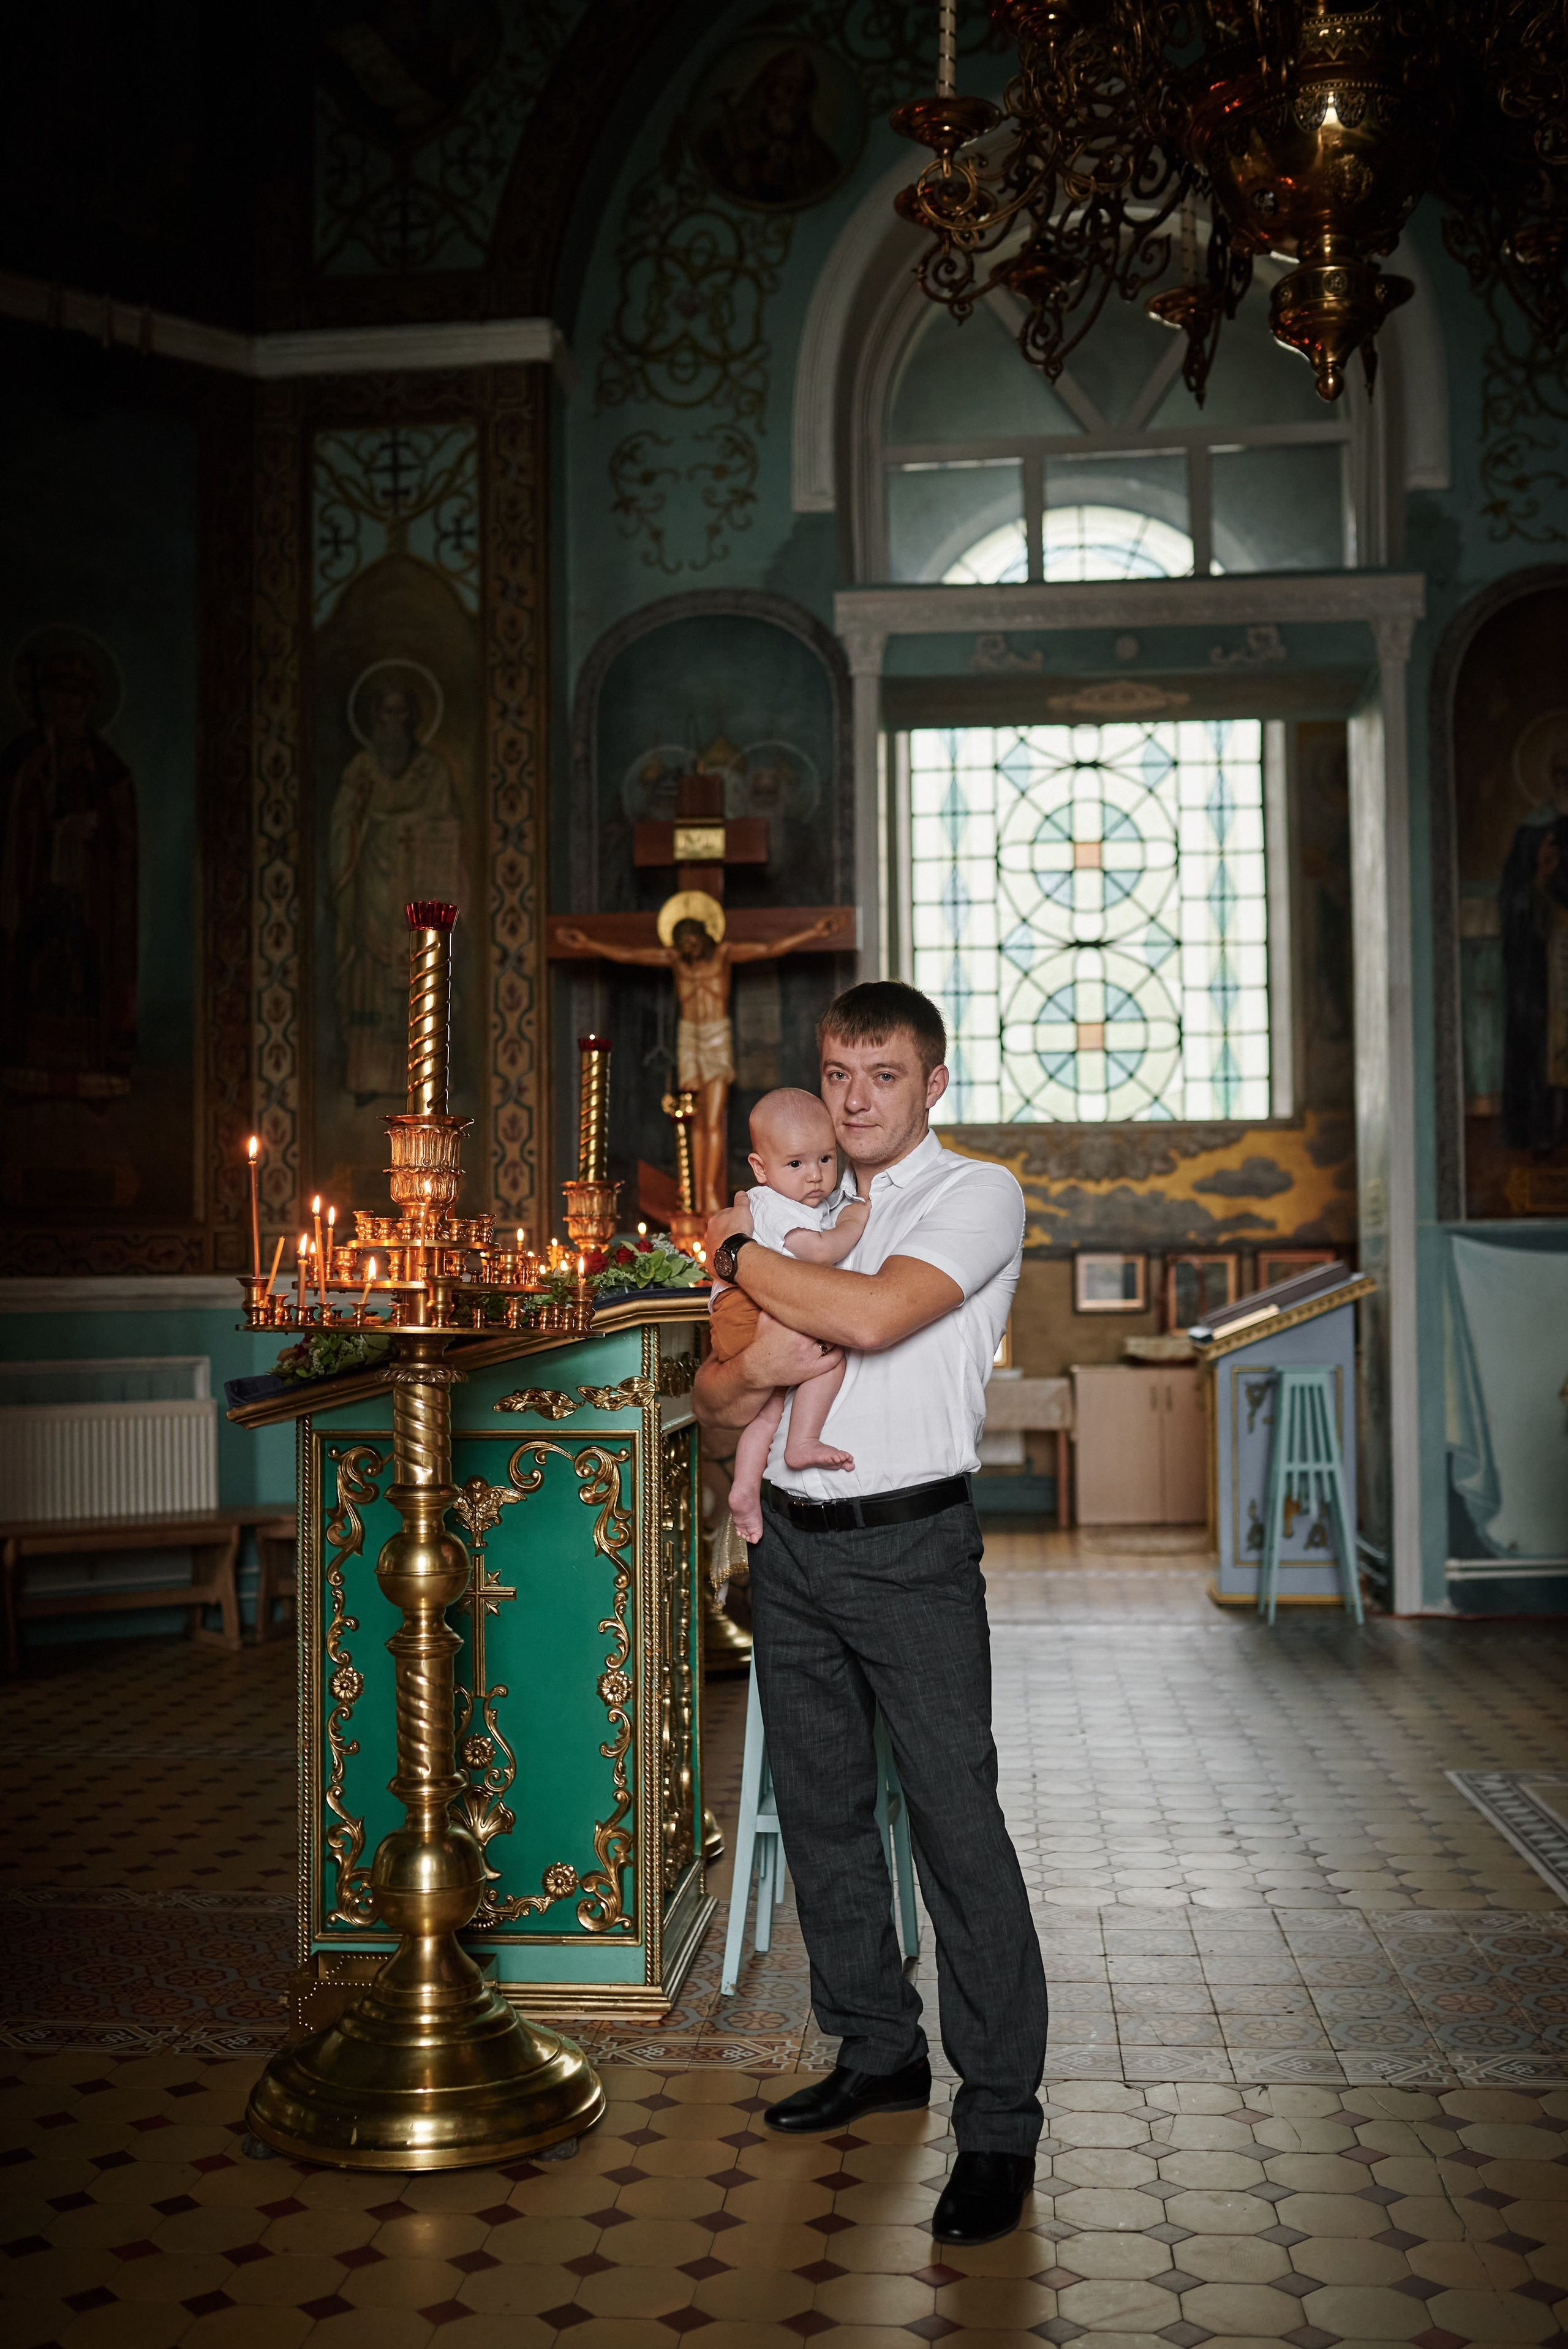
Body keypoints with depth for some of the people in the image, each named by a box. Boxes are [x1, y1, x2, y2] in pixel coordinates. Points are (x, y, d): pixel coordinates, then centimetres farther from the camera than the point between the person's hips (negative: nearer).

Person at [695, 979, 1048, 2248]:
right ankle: (879, 2052, 29)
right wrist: (749, 1367, -11)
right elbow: (716, 1399, 14)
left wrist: (735, 1250, -8)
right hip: (794, 1541, 7)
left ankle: (1000, 2119, 4)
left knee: (958, 1822, -6)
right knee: (822, 1809, 13)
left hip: (911, 1546, -6)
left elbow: (872, 1312, -22)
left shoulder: (978, 1195, -4)